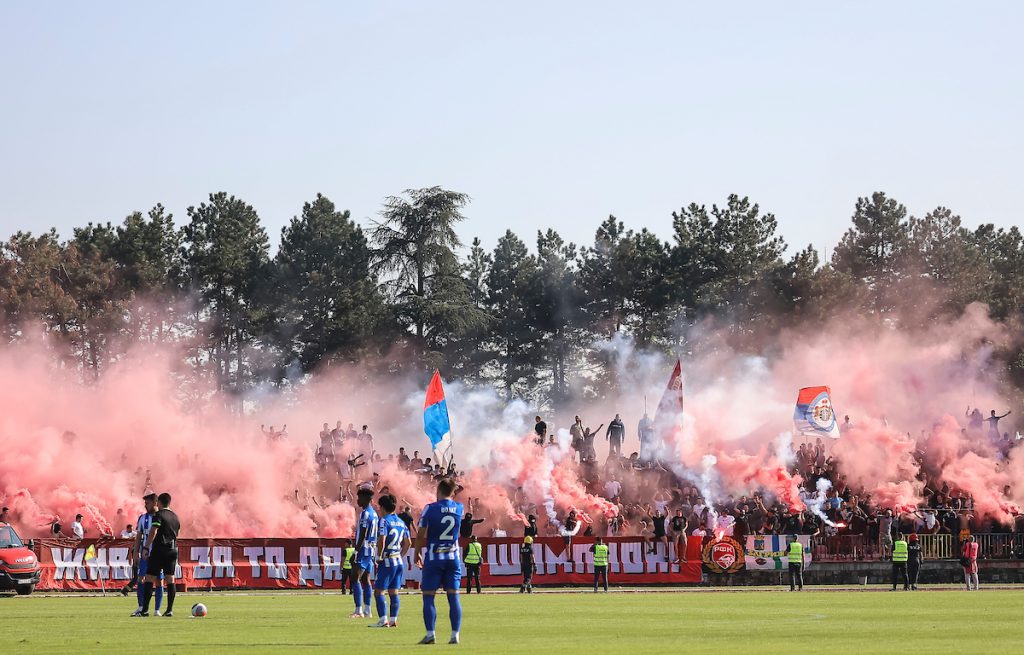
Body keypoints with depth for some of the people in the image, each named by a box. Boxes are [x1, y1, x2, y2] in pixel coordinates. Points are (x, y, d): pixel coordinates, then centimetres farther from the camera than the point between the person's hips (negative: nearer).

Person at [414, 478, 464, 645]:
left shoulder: (430, 508, -9)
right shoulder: (459, 508, 2)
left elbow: (420, 535, -6)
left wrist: (418, 553, 5)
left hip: (433, 558, -3)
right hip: (453, 558, 3)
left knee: (428, 596, 1)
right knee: (453, 597, 2)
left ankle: (430, 633, -6)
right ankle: (455, 634, -2)